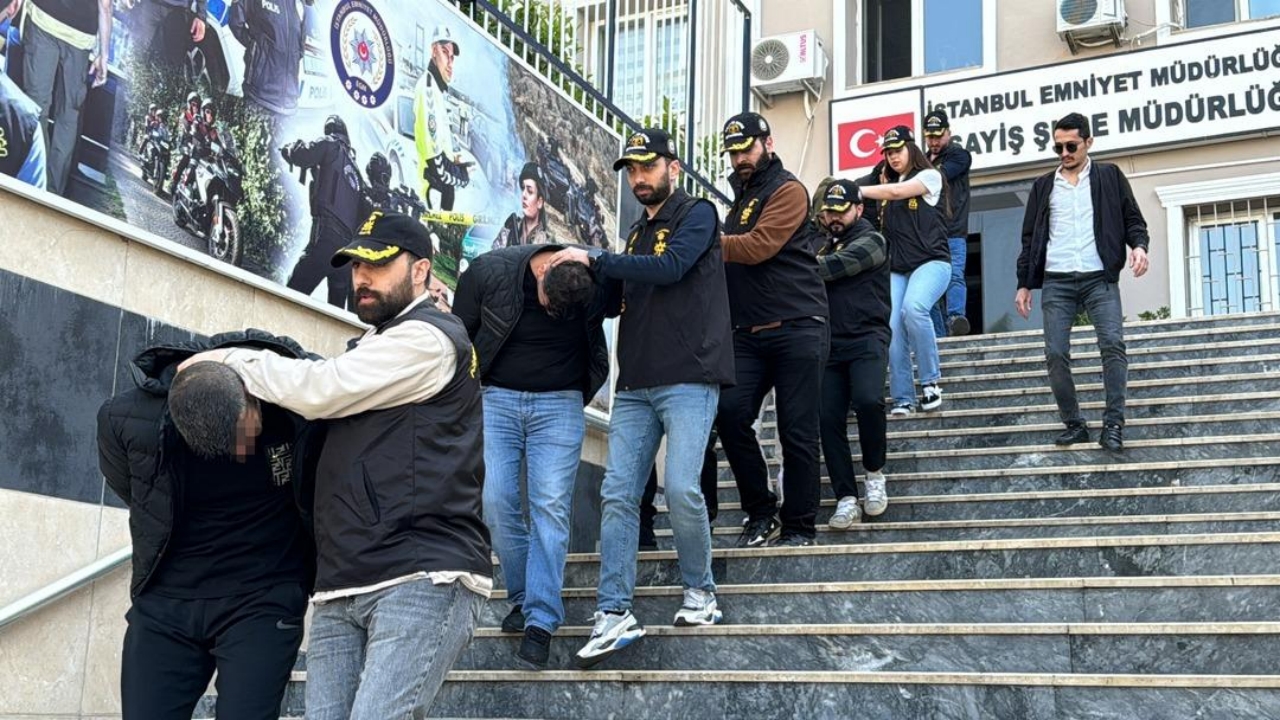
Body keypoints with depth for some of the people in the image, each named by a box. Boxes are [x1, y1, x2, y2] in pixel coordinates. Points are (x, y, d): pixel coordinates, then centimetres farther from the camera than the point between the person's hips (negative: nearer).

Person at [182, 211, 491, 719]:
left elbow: (320, 390, -10)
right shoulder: (371, 348, 27)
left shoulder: (430, 339, -3)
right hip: (342, 588, 9)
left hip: (424, 580, -9)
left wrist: (232, 360, 3)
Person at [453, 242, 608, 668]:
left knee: (551, 508, -9)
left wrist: (578, 397, 9)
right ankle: (522, 597, 11)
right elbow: (459, 332, 3)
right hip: (496, 399, 1)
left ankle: (541, 620, -8)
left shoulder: (597, 282, -11)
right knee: (496, 502, -6)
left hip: (559, 405, -1)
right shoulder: (490, 272, -13)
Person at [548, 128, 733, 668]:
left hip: (688, 380, -6)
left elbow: (669, 268, -17)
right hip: (635, 385, 7)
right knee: (617, 496, -3)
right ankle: (614, 615, -2)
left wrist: (594, 258, -14)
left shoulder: (697, 215, 1)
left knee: (681, 489, -13)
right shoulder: (636, 233, 22)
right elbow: (612, 303, 20)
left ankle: (700, 591, 9)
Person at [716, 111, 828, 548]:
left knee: (797, 431, -3)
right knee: (730, 412, -11)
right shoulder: (740, 199, 21)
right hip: (748, 333, 6)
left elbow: (759, 246, -18)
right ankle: (760, 513, 4)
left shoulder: (787, 191, -3)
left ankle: (799, 528, 7)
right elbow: (734, 257, 17)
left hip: (796, 328, -6)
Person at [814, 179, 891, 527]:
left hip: (866, 339, -5)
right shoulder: (826, 247, 25)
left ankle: (875, 472, -4)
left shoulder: (871, 241, 2)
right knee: (828, 418, -9)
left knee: (868, 400, -28)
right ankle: (846, 500, -5)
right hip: (831, 343, 5)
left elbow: (832, 267, -13)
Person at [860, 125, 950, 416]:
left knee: (913, 308, -34)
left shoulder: (928, 176, 2)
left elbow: (897, 192, -15)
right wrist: (880, 191, 10)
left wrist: (858, 191, -12)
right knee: (892, 329, -15)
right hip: (897, 268, 6)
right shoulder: (889, 185, 21)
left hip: (931, 262, -6)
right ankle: (902, 399, -11)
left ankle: (930, 381, -21)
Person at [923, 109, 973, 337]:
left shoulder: (959, 155, 3)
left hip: (953, 233, -6)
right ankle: (939, 335, 4)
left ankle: (956, 317, -36)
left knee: (954, 276, -22)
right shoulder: (923, 161, 23)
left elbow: (939, 176, -13)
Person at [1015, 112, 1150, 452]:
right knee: (1055, 354, -7)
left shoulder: (1109, 177, 11)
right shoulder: (1043, 186, 17)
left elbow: (1132, 218, 8)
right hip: (1056, 282, 2)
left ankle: (1113, 424, -15)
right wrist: (1024, 283, 11)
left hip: (1100, 278, -2)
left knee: (1113, 344, -18)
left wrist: (1139, 245, -13)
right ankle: (1074, 424, 4)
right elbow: (1030, 237, 17)